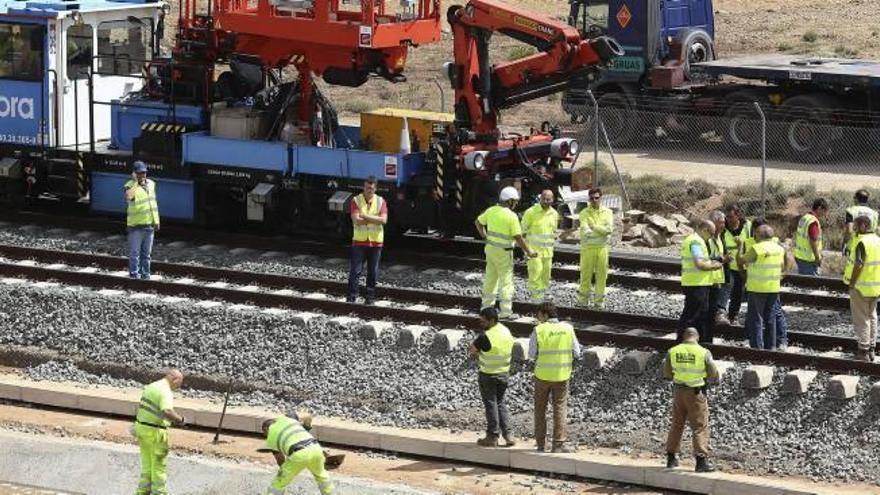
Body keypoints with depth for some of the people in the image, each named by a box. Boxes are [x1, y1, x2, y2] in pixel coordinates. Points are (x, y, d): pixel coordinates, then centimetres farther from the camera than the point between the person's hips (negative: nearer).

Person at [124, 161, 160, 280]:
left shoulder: (151, 184, 9)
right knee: (135, 251, -3)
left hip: (149, 225, 6)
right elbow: (128, 197, -34)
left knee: (146, 252, 12)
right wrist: (135, 182, -29)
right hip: (136, 225, -6)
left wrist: (156, 221, 16)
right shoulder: (130, 186, -11)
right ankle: (134, 273, 3)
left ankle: (145, 272, 19)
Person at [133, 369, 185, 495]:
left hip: (141, 427, 8)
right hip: (155, 433, -8)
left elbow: (141, 408, 20)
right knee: (159, 466, 4)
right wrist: (180, 419, -19)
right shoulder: (166, 392, -19)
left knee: (147, 465, 18)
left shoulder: (150, 387, 10)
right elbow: (167, 412, -36)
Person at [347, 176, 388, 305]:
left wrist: (366, 217, -16)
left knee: (373, 272, 6)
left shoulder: (380, 201, 2)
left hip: (376, 242, 1)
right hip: (359, 241, -1)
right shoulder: (356, 200, -1)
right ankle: (352, 296, -4)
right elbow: (356, 220, -14)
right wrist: (375, 220, -12)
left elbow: (384, 220, -12)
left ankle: (370, 297, 14)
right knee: (356, 270, -5)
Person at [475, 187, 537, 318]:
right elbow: (518, 238, -18)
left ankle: (487, 305, 28)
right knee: (506, 280, 1)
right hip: (503, 253, -6)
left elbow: (478, 222, 16)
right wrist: (529, 252, -8)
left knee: (490, 278, 19)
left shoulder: (491, 211, 0)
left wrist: (484, 235, 27)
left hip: (490, 247, 6)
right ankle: (506, 310, 0)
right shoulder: (512, 216, -19)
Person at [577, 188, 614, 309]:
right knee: (586, 273, 0)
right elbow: (585, 229, -17)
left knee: (601, 275, 2)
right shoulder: (584, 213, -1)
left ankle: (599, 300, 10)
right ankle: (584, 298, 14)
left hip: (602, 247, 2)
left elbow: (609, 229, -8)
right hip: (588, 247, -2)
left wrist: (594, 227, -13)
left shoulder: (607, 212, 5)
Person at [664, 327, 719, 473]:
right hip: (696, 392, -4)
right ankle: (701, 460, -2)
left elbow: (667, 374, 5)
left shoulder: (673, 351, -2)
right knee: (700, 427, 2)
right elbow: (713, 374, -7)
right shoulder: (703, 352, -12)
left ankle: (671, 458, 23)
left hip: (678, 390, 4)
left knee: (677, 424, 17)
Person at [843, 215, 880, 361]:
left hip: (861, 287, -7)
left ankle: (863, 351, 2)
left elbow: (859, 265, -25)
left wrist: (852, 283, -17)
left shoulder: (862, 242, -18)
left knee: (861, 319, 0)